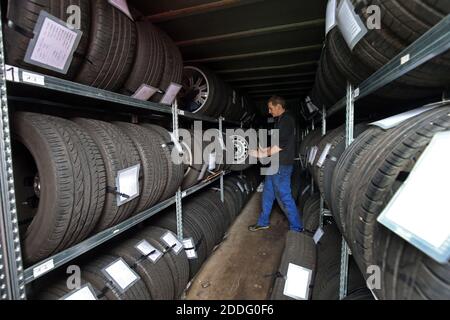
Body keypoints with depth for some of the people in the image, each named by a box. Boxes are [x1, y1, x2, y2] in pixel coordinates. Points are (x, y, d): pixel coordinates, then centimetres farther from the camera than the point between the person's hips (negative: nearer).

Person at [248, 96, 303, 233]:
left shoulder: (287, 120, -14)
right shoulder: (280, 120, 16)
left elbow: (281, 145, -22)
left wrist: (264, 154, -15)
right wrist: (266, 149, 11)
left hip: (282, 166, -10)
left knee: (285, 197, -1)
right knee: (267, 194, 16)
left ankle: (297, 228, 15)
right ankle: (263, 222, 30)